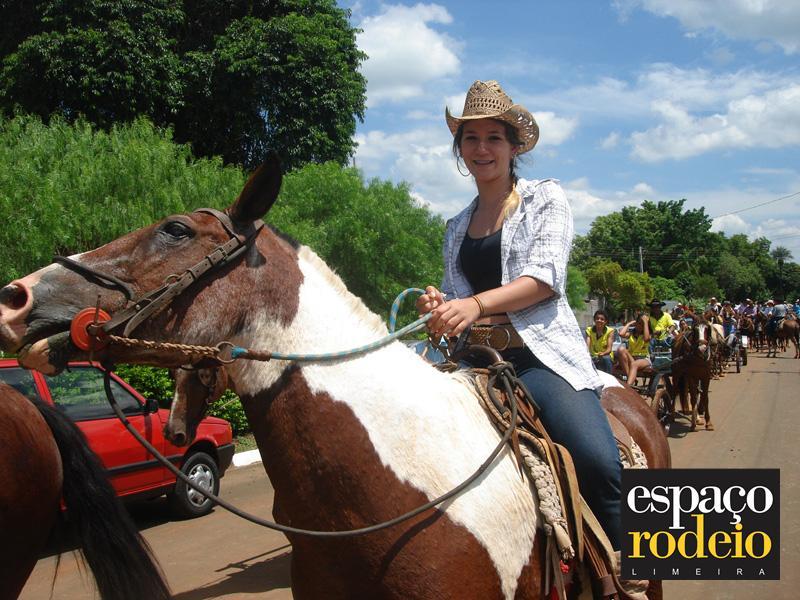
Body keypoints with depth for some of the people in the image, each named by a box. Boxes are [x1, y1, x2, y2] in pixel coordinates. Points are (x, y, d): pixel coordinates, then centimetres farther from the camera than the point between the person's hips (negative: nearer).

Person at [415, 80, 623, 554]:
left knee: (600, 465, -27)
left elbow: (546, 275, -8)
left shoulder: (546, 198, 7)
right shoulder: (457, 228, 22)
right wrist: (439, 308, -2)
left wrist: (477, 305, -24)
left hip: (543, 355, -4)